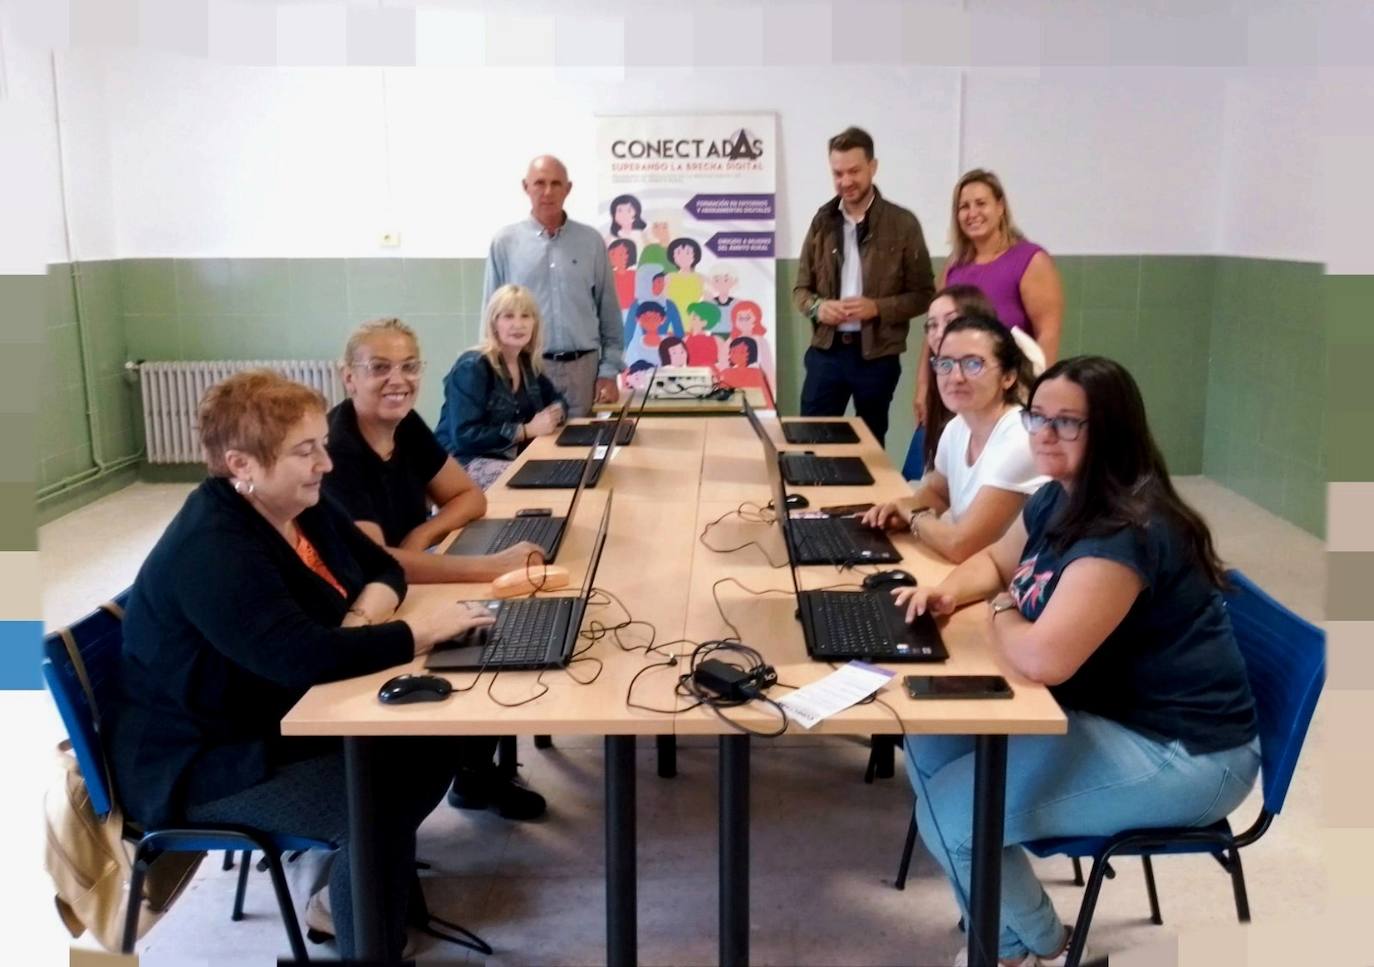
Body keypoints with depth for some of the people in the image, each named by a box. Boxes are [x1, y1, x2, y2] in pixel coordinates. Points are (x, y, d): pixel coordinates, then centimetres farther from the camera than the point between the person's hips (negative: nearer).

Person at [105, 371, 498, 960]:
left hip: (285, 718, 9)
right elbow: (302, 657, -38)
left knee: (430, 749, -3)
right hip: (202, 760, -9)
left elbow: (383, 569, 8)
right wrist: (420, 631, -28)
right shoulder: (211, 552, -29)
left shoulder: (302, 505, 0)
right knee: (378, 805, -25)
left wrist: (364, 618, -15)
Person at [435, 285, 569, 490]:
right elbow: (465, 436, -24)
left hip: (514, 457, 8)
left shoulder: (528, 364, 7)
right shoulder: (471, 368, -15)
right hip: (465, 463, -8)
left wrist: (555, 413, -4)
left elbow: (557, 399, 22)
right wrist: (528, 430, -21)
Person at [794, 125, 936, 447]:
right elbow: (801, 288, 12)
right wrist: (817, 307, -10)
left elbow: (923, 294, -2)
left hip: (877, 355, -2)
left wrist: (878, 307, -17)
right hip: (826, 350, 2)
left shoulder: (902, 224, -4)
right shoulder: (822, 221, 6)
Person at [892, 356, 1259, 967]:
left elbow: (1043, 657, -38)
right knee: (929, 744, 7)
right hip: (1098, 709, 10)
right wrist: (949, 591, -2)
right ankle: (996, 916, 24)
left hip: (1180, 750, -10)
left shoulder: (1125, 532, -29)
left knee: (953, 811, -15)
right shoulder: (1058, 500, 3)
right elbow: (997, 560, 21)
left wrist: (999, 616, -14)